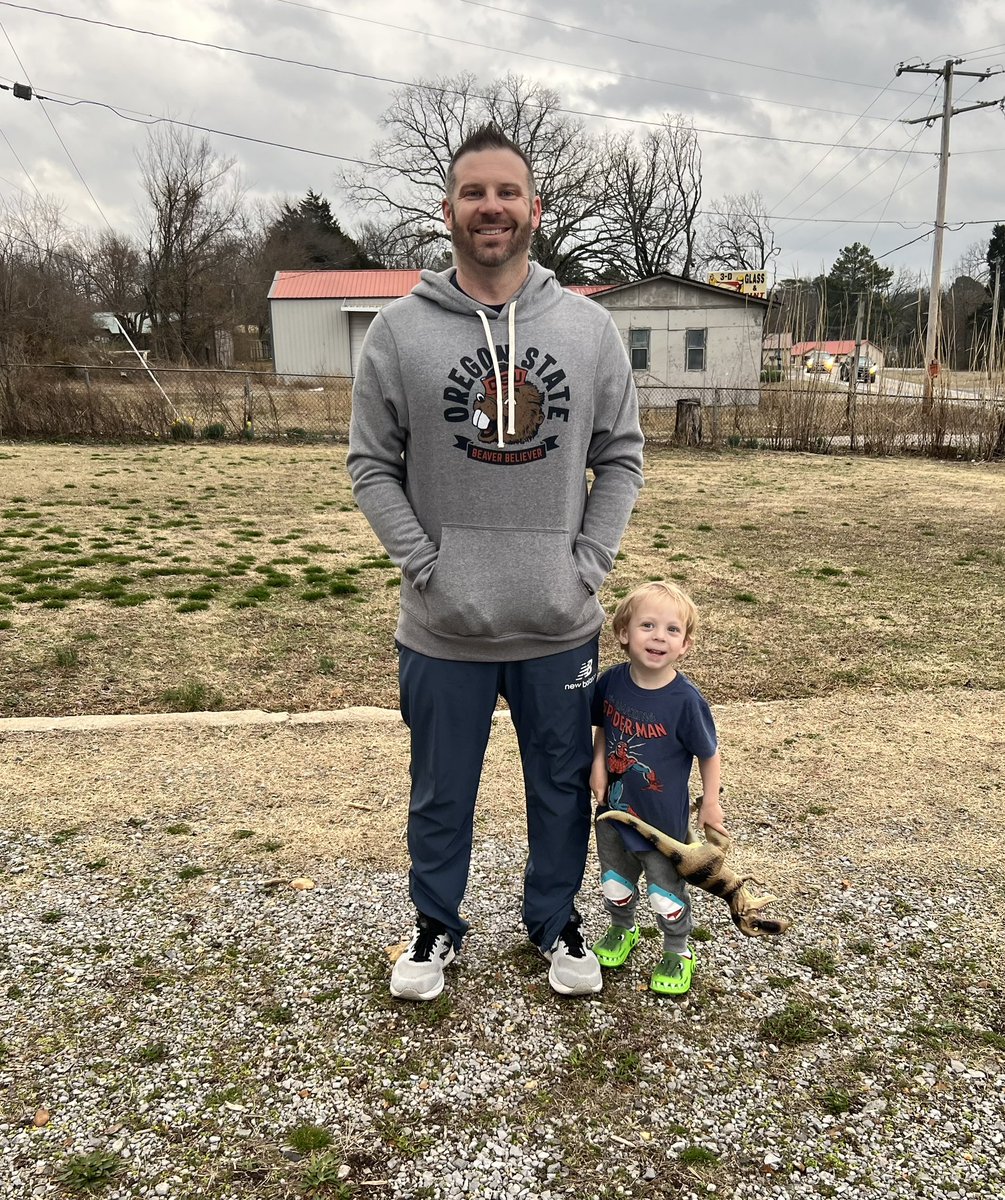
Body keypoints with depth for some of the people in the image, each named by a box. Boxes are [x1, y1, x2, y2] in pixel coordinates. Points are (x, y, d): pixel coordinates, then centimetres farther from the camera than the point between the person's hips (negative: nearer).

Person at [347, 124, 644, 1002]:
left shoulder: (590, 328, 1)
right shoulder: (399, 331, -3)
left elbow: (622, 457, 5)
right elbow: (373, 465, -1)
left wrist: (588, 563, -4)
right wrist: (426, 566, -10)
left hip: (560, 625, 2)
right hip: (443, 630, -1)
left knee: (563, 785, 17)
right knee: (441, 793, 15)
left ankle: (556, 922, 40)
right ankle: (437, 924, 39)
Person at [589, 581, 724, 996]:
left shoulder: (685, 699, -24)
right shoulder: (611, 682, -13)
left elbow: (708, 752, -10)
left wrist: (710, 803, -4)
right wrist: (598, 766, -8)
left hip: (663, 819, -4)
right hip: (614, 811, 4)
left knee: (666, 894, 15)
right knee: (615, 885, 23)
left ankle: (678, 953, 41)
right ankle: (621, 931, 52)